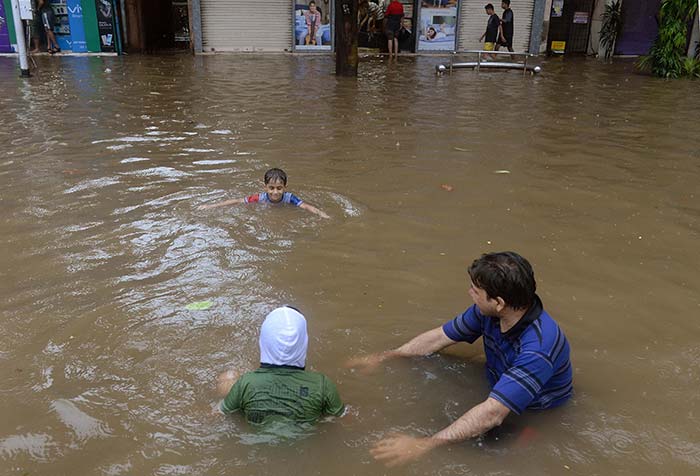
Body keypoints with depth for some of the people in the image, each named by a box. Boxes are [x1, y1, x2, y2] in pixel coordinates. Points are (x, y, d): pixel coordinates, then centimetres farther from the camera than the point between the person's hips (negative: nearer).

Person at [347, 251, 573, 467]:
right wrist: (382, 358, 1)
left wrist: (425, 445, -42)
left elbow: (492, 414, -42)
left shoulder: (539, 346, -38)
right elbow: (439, 337, -2)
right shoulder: (487, 312, -16)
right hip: (495, 391, 6)